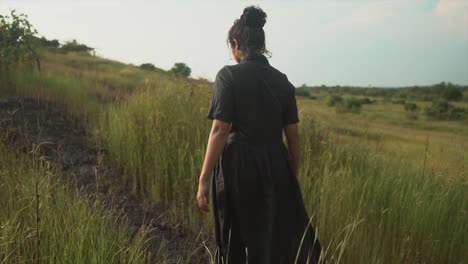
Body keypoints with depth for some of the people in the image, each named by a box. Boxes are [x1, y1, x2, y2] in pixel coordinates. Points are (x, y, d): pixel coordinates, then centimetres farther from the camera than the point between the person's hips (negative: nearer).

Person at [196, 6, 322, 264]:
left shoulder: (228, 75, -8)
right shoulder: (282, 80, 5)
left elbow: (220, 130, -15)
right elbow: (293, 135, 7)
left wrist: (203, 179, -11)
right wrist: (293, 176, 17)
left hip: (239, 167, -3)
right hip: (276, 167, 4)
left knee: (234, 243, 14)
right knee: (286, 240, 13)